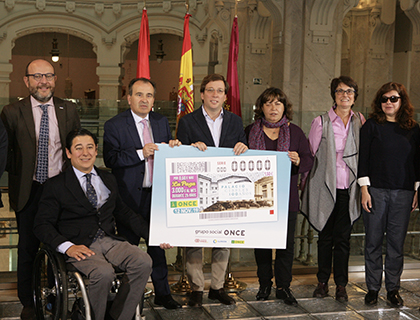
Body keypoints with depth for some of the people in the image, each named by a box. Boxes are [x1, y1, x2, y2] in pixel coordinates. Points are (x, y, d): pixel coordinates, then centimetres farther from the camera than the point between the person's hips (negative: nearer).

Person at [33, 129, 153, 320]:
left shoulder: (108, 180, 19)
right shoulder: (56, 185, 4)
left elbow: (123, 213, 24)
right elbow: (42, 225, -1)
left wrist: (153, 234, 12)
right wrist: (67, 246, -19)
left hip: (109, 240, 5)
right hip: (80, 246, -4)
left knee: (143, 262, -22)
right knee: (104, 273, -33)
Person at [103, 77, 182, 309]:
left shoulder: (161, 122, 11)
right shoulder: (114, 125, -4)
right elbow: (110, 159, -14)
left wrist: (173, 147, -4)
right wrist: (140, 153, -21)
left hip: (157, 194, 4)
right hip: (130, 196, -4)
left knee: (158, 243, 13)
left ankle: (162, 293, 26)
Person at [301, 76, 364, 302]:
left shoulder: (360, 121, 6)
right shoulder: (321, 122, -2)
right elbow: (310, 155, 2)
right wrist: (307, 185, 1)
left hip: (349, 189, 1)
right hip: (326, 187, -1)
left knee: (343, 238, 4)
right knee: (325, 237, 8)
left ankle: (341, 285, 15)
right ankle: (322, 282, 23)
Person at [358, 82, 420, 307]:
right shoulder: (371, 126, 2)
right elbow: (363, 158, -1)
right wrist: (364, 189, -7)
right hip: (376, 190, -1)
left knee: (397, 242, 5)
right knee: (373, 241, 3)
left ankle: (393, 289, 17)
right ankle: (372, 288, 15)